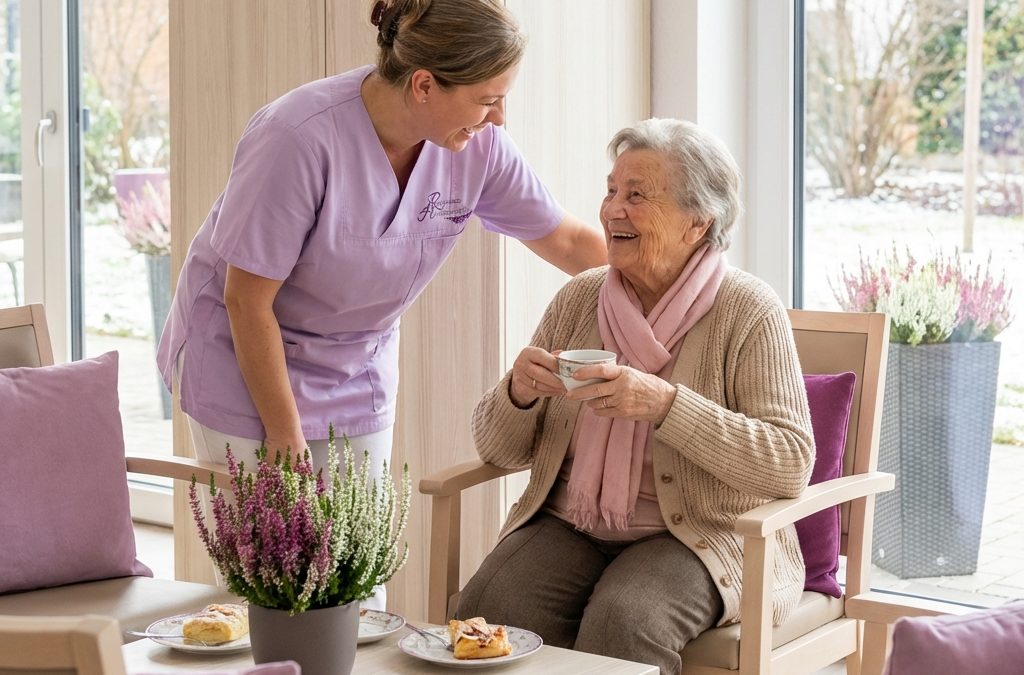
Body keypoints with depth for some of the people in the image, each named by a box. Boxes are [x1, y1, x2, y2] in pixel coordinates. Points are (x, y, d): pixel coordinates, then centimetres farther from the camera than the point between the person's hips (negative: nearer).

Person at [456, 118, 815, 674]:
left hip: (700, 538, -4)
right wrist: (518, 393, -11)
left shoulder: (748, 311, -6)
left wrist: (664, 403, -25)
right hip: (570, 526, 4)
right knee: (487, 608, -25)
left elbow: (791, 464, -17)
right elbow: (499, 452, 13)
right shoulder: (577, 299, 8)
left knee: (621, 622, -34)